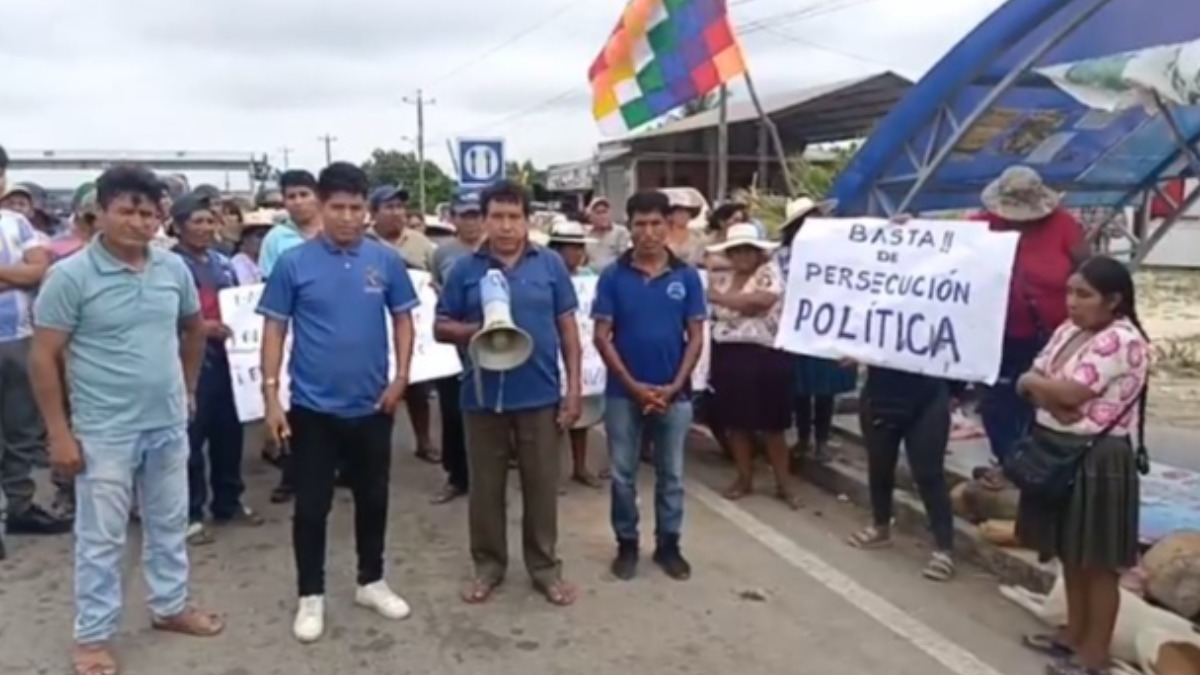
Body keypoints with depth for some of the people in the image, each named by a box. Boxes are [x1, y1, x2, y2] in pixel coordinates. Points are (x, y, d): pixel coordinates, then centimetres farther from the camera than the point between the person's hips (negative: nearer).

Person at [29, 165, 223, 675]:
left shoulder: (174, 268, 0)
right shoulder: (70, 276, -13)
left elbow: (194, 328, 17)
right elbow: (43, 357, -11)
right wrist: (59, 434, -12)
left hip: (168, 424, 5)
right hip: (104, 432, -5)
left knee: (170, 523, 19)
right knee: (101, 537, 8)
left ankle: (170, 606, 37)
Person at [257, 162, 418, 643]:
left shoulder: (386, 260, -2)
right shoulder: (293, 263, -6)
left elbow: (403, 319, 6)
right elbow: (274, 329, -3)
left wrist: (400, 377, -5)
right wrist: (271, 394, -8)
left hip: (373, 405, 2)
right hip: (312, 406, -2)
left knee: (373, 498, 15)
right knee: (312, 505, 8)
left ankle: (372, 582, 33)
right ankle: (311, 596, 24)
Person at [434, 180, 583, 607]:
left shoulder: (550, 265, 2)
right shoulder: (465, 270, 2)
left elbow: (568, 328, 5)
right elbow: (440, 328, 4)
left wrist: (574, 387, 0)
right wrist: (475, 331, -17)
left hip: (540, 395, 0)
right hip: (483, 396, 0)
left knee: (541, 484, 9)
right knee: (486, 486, 11)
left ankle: (545, 566, 25)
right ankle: (488, 564, 28)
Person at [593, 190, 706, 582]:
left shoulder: (687, 277, -2)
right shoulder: (613, 276, -4)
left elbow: (696, 337, 0)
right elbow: (601, 336, -5)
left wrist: (674, 386, -9)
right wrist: (633, 385, -12)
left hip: (674, 394, 1)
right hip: (624, 393, 0)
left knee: (671, 475, 12)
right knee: (623, 475, 9)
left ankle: (668, 544, 26)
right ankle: (626, 544, 24)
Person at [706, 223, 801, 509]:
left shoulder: (769, 273, -4)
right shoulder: (722, 279, 12)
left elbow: (760, 301, -20)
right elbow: (711, 312, 13)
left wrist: (720, 297, -13)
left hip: (764, 356, -4)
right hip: (728, 356, 5)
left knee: (771, 424, 2)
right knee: (736, 422, 11)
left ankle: (784, 483, 14)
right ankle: (744, 478, 25)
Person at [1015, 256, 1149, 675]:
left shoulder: (1120, 340, -18)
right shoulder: (1068, 331, 10)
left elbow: (1071, 392, -23)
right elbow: (1030, 383, 3)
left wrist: (1033, 381, -4)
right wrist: (1052, 398, -18)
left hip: (1097, 458, -9)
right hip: (1057, 450, 9)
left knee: (1097, 562, 3)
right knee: (1070, 552, 19)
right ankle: (1074, 633, 35)